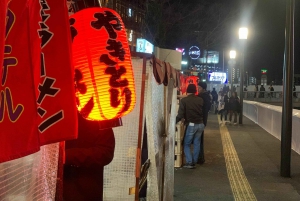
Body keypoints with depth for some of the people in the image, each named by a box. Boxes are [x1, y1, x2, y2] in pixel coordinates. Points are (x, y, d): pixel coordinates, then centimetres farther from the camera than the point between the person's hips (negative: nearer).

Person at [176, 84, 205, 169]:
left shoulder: (184, 100, -8)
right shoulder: (200, 100, 5)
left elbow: (180, 114, -12)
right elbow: (203, 112, 11)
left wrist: (175, 121, 2)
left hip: (191, 125, -4)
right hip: (200, 124, 4)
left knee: (186, 144, 7)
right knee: (196, 144, 13)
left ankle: (189, 162, -1)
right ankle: (194, 162, 15)